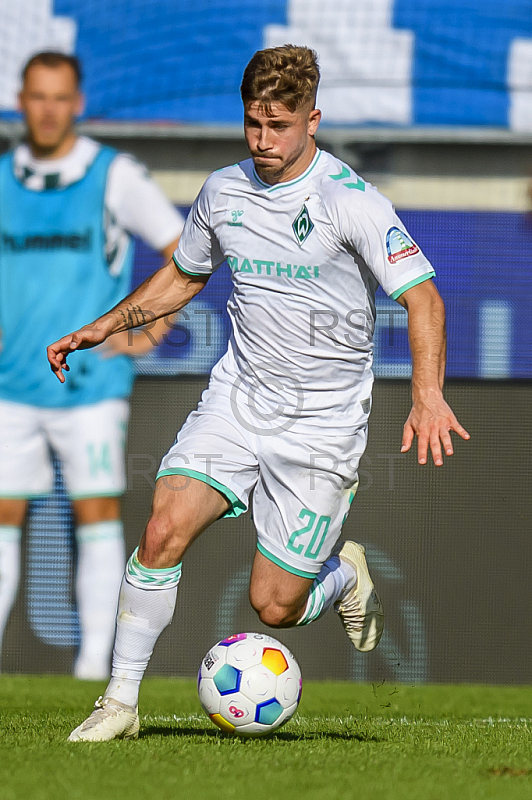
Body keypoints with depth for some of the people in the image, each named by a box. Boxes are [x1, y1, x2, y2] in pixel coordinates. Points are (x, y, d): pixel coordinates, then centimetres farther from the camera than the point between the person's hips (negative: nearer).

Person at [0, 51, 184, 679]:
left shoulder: (115, 176, -3)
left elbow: (185, 250, 2)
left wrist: (150, 332, -6)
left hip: (89, 385, -3)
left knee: (97, 516, -1)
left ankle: (93, 664, 4)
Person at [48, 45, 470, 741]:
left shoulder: (351, 201, -14)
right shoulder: (223, 191, 3)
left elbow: (421, 297, -17)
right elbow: (183, 276, 22)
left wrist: (429, 396, -32)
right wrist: (102, 329, 12)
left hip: (322, 422, -4)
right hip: (238, 397, 4)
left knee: (274, 607, -4)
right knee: (165, 530, -19)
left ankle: (345, 573, 32)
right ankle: (120, 704, -6)